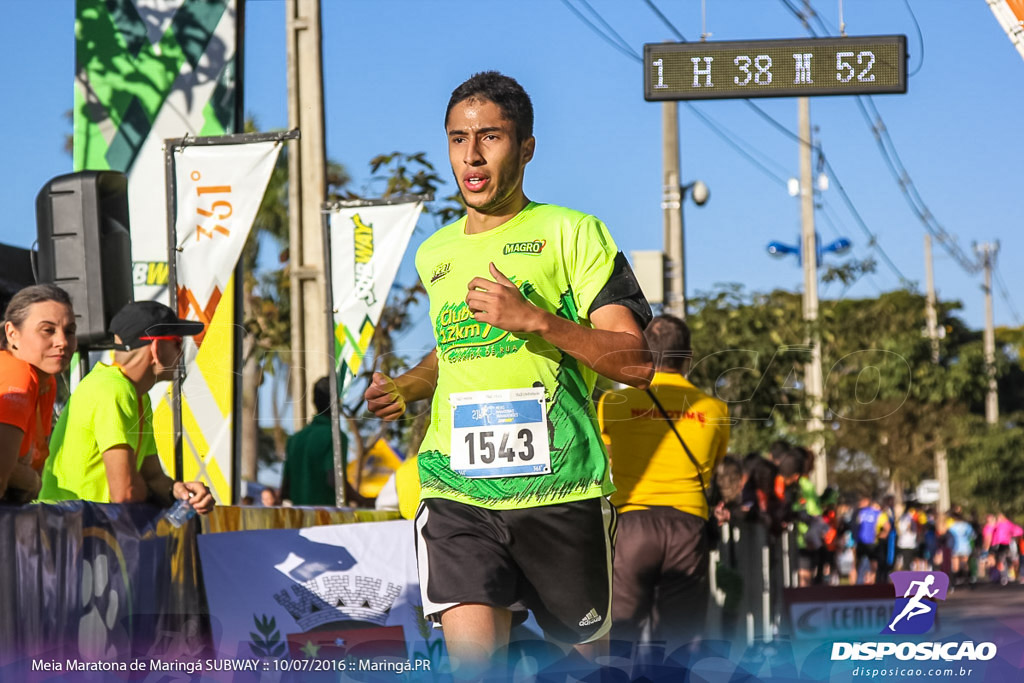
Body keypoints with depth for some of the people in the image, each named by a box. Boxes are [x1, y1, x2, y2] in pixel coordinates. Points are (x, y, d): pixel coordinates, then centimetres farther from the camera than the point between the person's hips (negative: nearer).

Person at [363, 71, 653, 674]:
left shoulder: (570, 233, 0)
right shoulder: (434, 255, 17)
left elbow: (637, 363, -7)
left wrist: (535, 319, -18)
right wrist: (405, 388, 16)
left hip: (561, 490, -3)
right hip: (457, 489, 3)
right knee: (471, 660, -17)